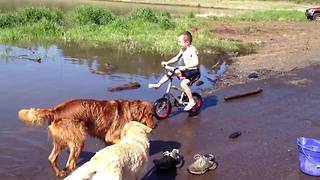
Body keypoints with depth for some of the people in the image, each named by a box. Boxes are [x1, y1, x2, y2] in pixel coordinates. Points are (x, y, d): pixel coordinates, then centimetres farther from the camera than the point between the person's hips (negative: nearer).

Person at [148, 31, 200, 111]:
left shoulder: (192, 50, -21)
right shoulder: (183, 49, 6)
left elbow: (196, 62, -33)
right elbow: (176, 58, 16)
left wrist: (185, 67, -41)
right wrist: (167, 62, 3)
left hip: (194, 71, -9)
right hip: (186, 70, 9)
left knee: (183, 84, -28)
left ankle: (191, 101, -15)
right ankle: (158, 84, 6)